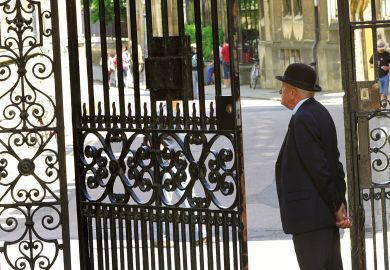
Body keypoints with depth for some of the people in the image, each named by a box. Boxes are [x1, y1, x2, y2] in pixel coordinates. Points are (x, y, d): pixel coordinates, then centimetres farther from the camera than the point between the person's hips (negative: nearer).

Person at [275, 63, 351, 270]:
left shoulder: (302, 119, -18)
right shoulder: (319, 112, 12)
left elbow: (319, 167, -19)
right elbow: (335, 164, 11)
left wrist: (337, 208, -11)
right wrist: (340, 205, 7)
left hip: (309, 216, -10)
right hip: (326, 215, 10)